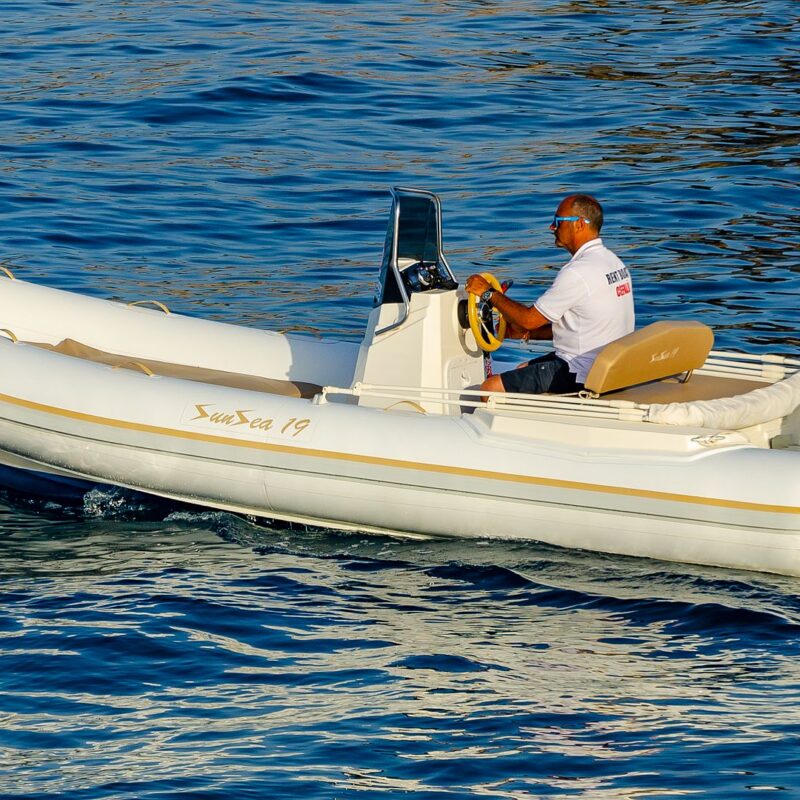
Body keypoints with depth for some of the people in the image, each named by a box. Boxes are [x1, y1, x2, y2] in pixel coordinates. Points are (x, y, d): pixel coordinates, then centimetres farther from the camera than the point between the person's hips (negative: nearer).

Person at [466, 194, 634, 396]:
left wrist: (488, 293, -2)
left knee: (492, 387, -8)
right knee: (522, 369, 30)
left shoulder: (577, 272, -22)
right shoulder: (611, 260, 10)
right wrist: (528, 333, 16)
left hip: (581, 375, -11)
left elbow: (529, 318, -15)